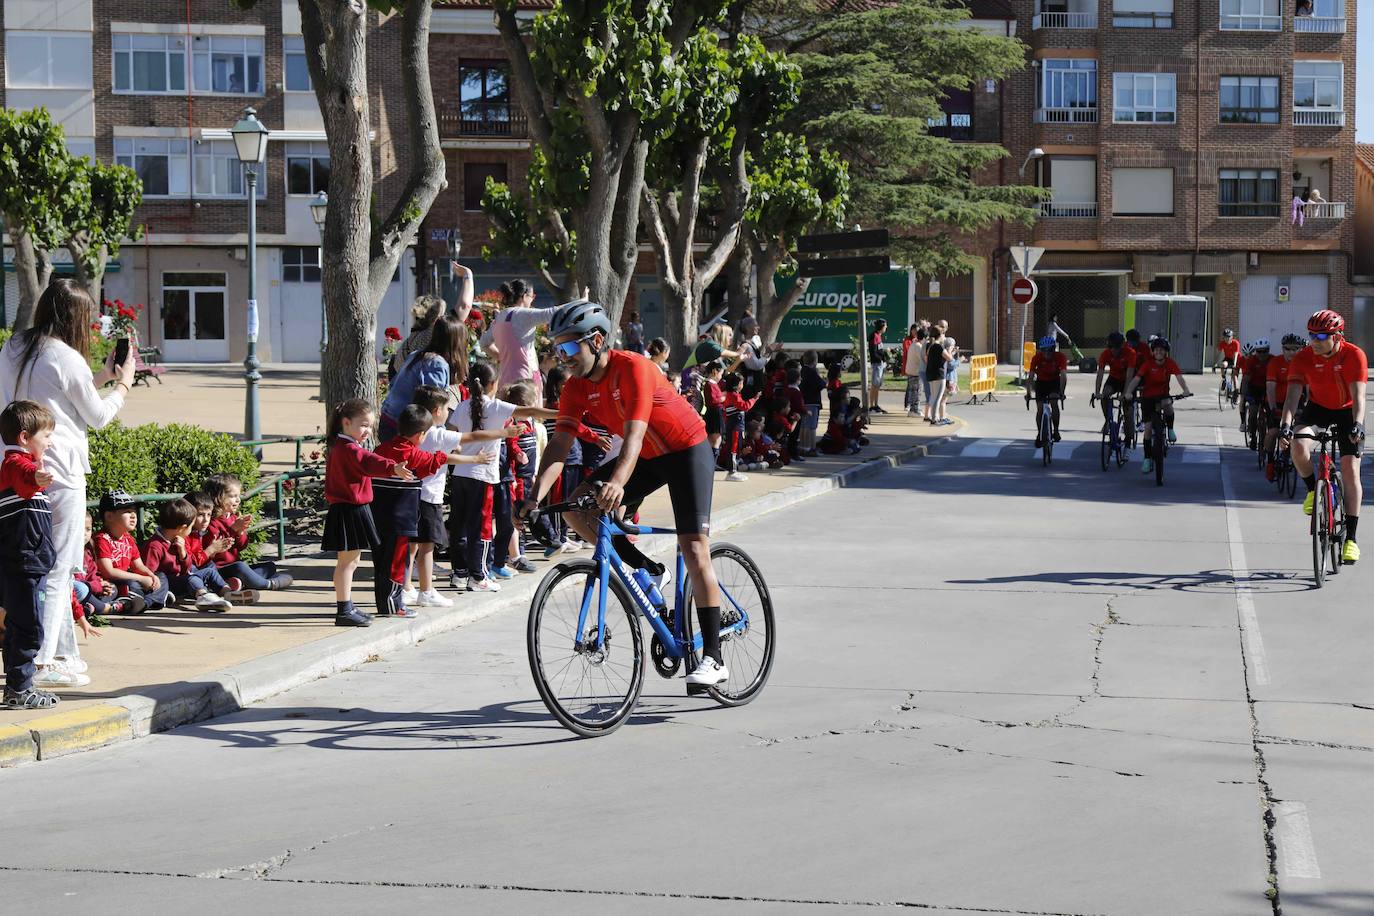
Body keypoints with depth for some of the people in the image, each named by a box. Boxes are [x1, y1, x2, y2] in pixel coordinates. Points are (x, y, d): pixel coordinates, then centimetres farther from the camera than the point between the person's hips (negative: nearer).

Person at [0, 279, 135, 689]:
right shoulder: (66, 359, -12)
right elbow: (98, 417, 0)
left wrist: (102, 377, 22)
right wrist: (123, 384, 17)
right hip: (60, 472, -8)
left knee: (45, 565, 16)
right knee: (58, 568, -2)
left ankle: (63, 653, 24)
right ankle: (40, 664, -5)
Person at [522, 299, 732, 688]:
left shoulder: (632, 368, -28)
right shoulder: (577, 387, -8)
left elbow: (633, 435, -38)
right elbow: (559, 444, -14)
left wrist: (618, 482, -54)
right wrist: (535, 496, -29)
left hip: (687, 450, -7)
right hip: (646, 457, 7)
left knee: (694, 552, -15)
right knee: (576, 507, -11)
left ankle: (713, 659, -11)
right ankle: (649, 572, 3)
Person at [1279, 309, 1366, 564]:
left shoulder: (1354, 356, -24)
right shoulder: (1304, 358, -20)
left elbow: (1358, 396, -30)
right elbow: (1293, 394, -27)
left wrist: (1357, 424, -46)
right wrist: (1285, 424, -43)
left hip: (1346, 411, -1)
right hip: (1317, 409, 1)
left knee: (1350, 469, -10)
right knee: (1298, 445, -30)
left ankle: (1351, 537, -4)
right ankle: (1312, 490, 0)